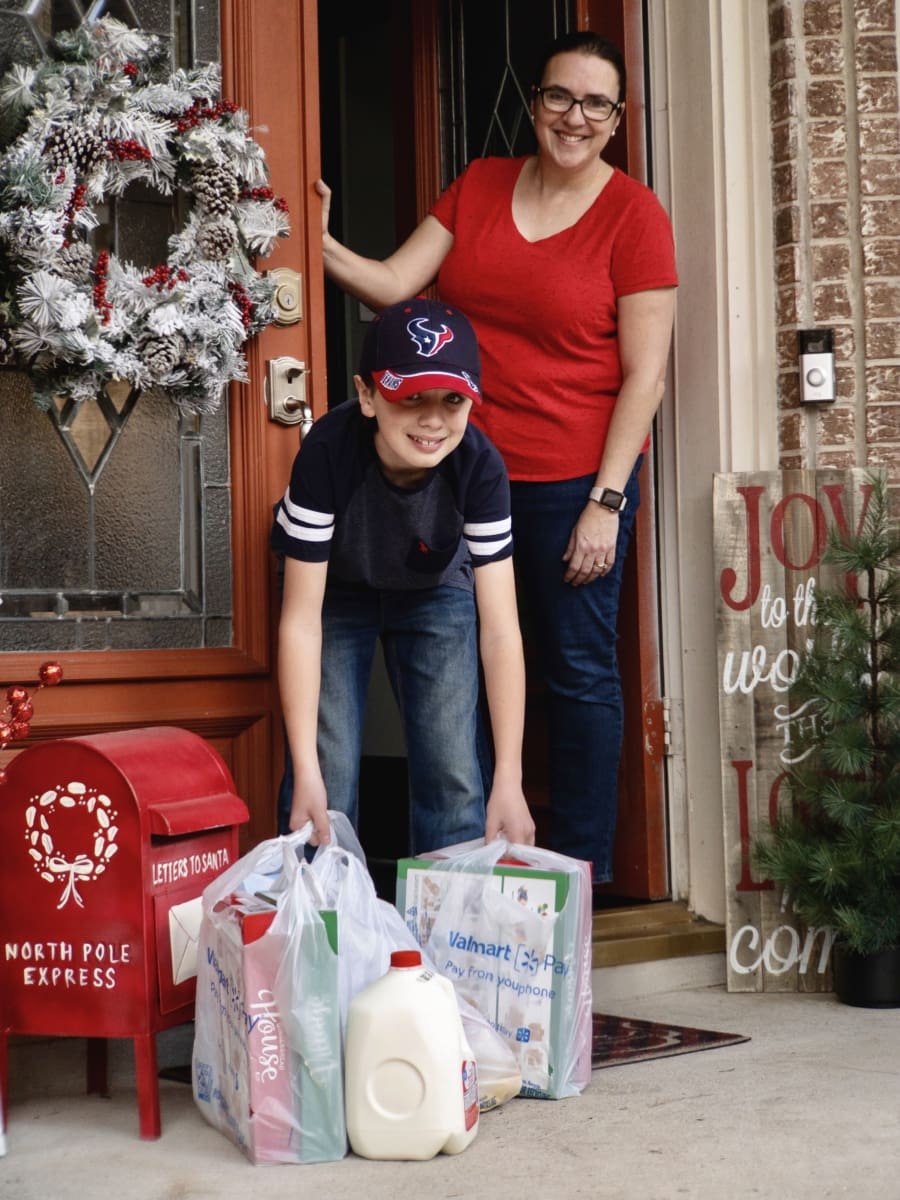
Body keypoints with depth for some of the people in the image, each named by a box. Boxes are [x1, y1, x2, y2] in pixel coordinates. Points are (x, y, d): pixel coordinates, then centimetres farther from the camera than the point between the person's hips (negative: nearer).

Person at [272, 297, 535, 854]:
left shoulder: (480, 465, -31)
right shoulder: (327, 453, -35)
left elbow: (500, 629, -30)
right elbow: (301, 621, -31)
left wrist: (509, 781, -34)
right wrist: (306, 773, -35)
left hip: (434, 592, 1)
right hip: (336, 591, -1)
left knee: (453, 774, -8)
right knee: (330, 774, -12)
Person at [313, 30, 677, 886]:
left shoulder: (634, 216, -5)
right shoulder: (478, 187, 9)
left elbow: (645, 374, -8)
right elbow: (394, 284, 4)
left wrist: (606, 503, -12)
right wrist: (320, 245, -14)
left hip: (575, 479, -4)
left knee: (578, 670, 3)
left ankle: (580, 867, 14)